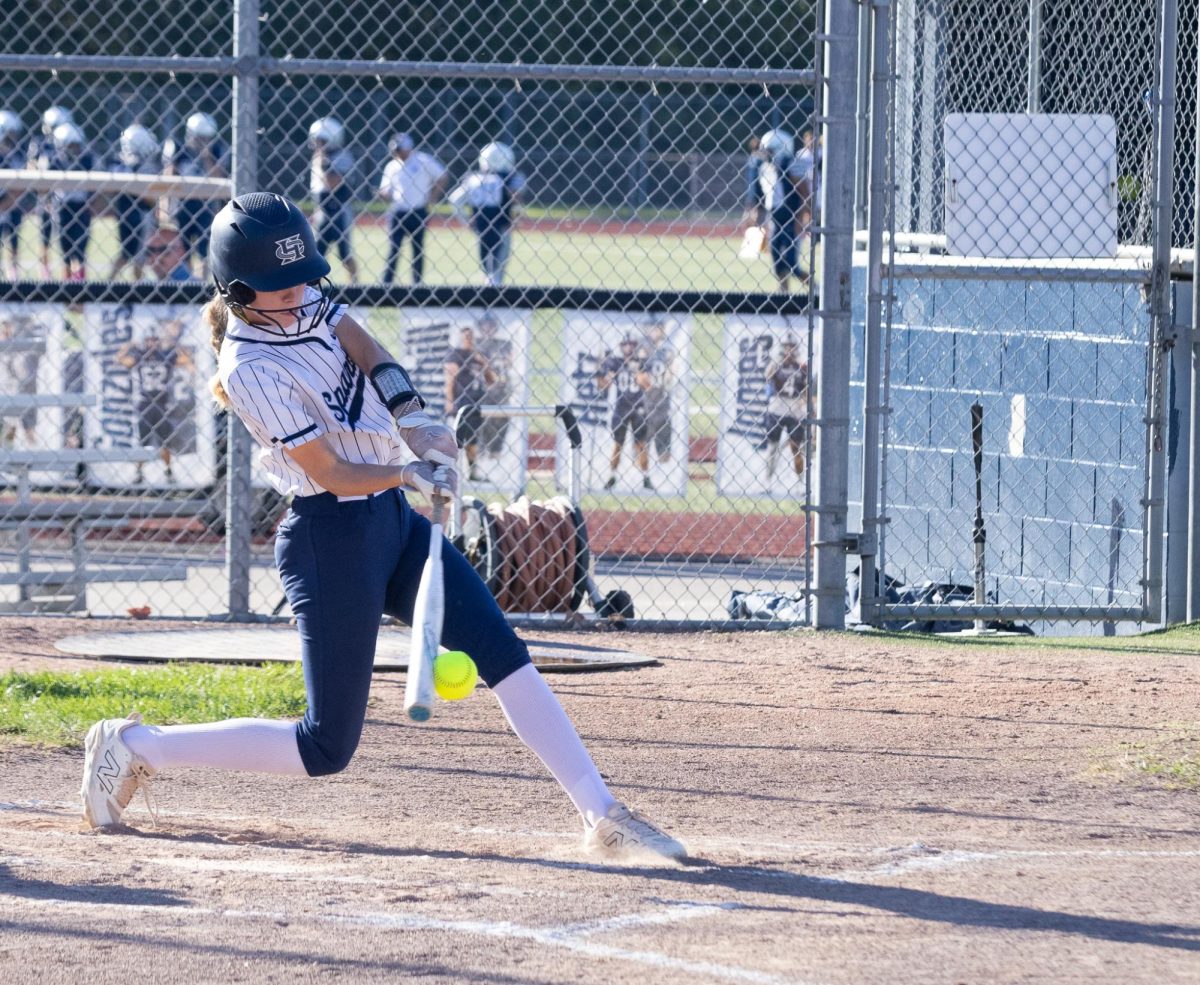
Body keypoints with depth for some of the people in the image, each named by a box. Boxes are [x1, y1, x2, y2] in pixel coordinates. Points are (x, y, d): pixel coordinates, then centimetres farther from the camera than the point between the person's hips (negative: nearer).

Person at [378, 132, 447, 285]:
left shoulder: (423, 161, -2)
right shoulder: (391, 166, 8)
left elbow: (442, 177, 1)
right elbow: (386, 192, 12)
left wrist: (432, 199, -3)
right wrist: (384, 194, -12)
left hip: (418, 213, -2)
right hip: (397, 213, 2)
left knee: (418, 249, 5)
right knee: (393, 249, -4)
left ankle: (417, 283, 13)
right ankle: (386, 283, -6)